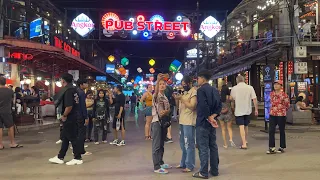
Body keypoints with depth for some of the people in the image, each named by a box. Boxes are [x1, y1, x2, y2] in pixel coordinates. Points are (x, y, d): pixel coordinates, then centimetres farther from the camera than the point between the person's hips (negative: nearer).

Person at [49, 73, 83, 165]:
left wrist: (64, 115, -14)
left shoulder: (67, 91, -19)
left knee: (72, 138, 0)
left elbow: (69, 106, -28)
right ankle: (60, 158, 25)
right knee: (65, 137, 15)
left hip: (70, 118, -10)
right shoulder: (72, 89, 10)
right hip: (73, 117, 10)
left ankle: (78, 158, 9)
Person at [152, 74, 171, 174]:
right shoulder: (156, 95, -7)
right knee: (156, 145, -6)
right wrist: (158, 80, -40)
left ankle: (161, 163, 27)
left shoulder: (166, 98, 14)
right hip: (156, 122, -8)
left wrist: (166, 112, -10)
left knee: (161, 145, 16)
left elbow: (169, 110, 11)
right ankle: (156, 167, -3)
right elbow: (156, 91, -30)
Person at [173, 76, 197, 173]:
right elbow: (178, 106, 18)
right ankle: (183, 163, 26)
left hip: (189, 122, -9)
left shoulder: (194, 92, -9)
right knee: (183, 144, 16)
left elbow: (192, 106, -19)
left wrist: (181, 98, -18)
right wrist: (176, 98, 0)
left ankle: (190, 166, 4)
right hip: (182, 121, 9)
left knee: (189, 144, -4)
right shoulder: (185, 92, 16)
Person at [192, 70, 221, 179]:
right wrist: (212, 117, -5)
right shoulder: (215, 90, 11)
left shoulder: (201, 90, -13)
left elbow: (203, 106, -24)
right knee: (213, 146, 13)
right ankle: (214, 170, 20)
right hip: (211, 122, 8)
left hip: (203, 122, -8)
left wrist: (209, 118, -15)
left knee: (203, 147, -3)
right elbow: (219, 106, 7)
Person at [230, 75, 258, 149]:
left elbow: (232, 100, 4)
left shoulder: (234, 88, -5)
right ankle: (246, 141, 34)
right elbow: (254, 99, -5)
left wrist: (233, 108, 20)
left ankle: (244, 144, -9)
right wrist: (256, 109, 2)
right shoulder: (250, 87, -2)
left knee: (241, 127, -4)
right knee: (246, 126, 20)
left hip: (238, 111, -3)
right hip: (247, 110, 3)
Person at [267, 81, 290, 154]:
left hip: (281, 115, -4)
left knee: (282, 131, 8)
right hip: (272, 114, 4)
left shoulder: (284, 95, -10)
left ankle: (282, 147, 20)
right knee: (271, 131, -2)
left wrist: (282, 110, 12)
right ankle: (272, 147, 2)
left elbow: (287, 105, 1)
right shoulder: (271, 94, 6)